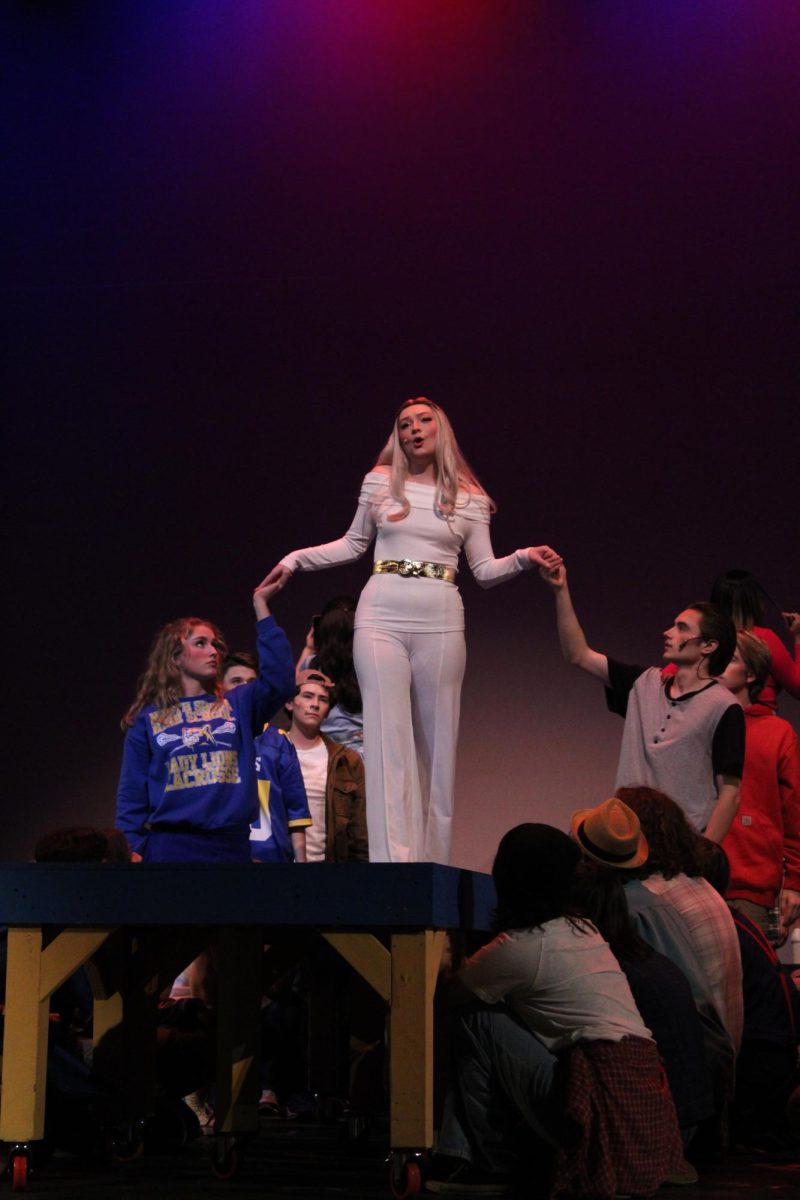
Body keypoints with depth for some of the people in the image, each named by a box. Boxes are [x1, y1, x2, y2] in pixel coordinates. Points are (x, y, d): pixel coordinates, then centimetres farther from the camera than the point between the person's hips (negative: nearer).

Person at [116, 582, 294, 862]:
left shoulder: (237, 706, 14)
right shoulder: (148, 720, 9)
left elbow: (279, 679, -3)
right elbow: (132, 797, 8)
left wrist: (260, 605, -3)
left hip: (232, 845, 2)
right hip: (170, 846, -2)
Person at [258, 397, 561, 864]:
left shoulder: (470, 498, 8)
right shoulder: (380, 482, 8)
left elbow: (485, 571, 9)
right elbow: (353, 545, 18)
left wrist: (524, 558, -7)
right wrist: (295, 559, 11)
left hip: (441, 624, 1)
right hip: (382, 619, -1)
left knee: (438, 742, 3)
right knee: (388, 737, -7)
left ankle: (434, 858, 10)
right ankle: (394, 861, -12)